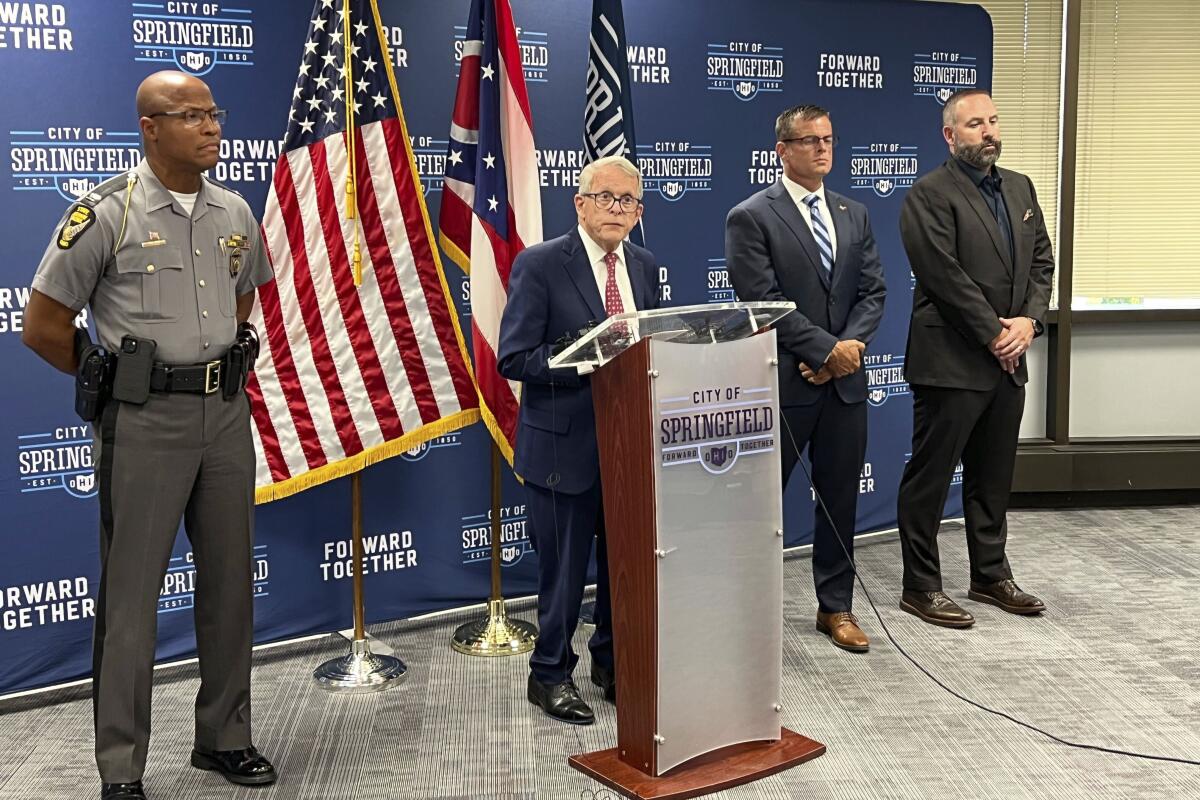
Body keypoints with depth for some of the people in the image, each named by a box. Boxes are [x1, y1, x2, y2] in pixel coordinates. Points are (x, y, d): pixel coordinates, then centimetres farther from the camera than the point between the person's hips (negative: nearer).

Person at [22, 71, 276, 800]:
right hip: (146, 421, -5)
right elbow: (43, 326, -5)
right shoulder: (107, 214, -9)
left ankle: (225, 738, 27)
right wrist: (113, 380, 2)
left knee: (230, 581, 12)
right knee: (131, 593, 1)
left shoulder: (236, 213, 7)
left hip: (227, 414, 5)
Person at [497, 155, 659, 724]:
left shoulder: (644, 267, 8)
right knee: (564, 568, 6)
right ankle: (551, 674, 26)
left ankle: (613, 662, 37)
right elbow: (513, 358, -16)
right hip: (565, 443, -5)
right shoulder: (539, 265, -11)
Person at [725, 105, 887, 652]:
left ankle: (835, 607, 26)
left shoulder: (854, 215, 13)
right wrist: (827, 349, -16)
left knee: (841, 500, 12)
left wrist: (849, 346, -9)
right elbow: (764, 302, -14)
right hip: (783, 382, -5)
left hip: (844, 381, 6)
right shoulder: (751, 218, -6)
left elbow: (873, 292, 8)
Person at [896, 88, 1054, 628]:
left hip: (1008, 361, 8)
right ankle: (921, 587, 12)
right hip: (951, 362, -8)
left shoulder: (1020, 188, 14)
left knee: (993, 477, 17)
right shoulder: (930, 195, -10)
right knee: (929, 479, 2)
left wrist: (1028, 320, -5)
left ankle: (991, 575, 30)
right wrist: (994, 333, -14)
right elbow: (945, 276, -17)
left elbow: (1042, 260, 12)